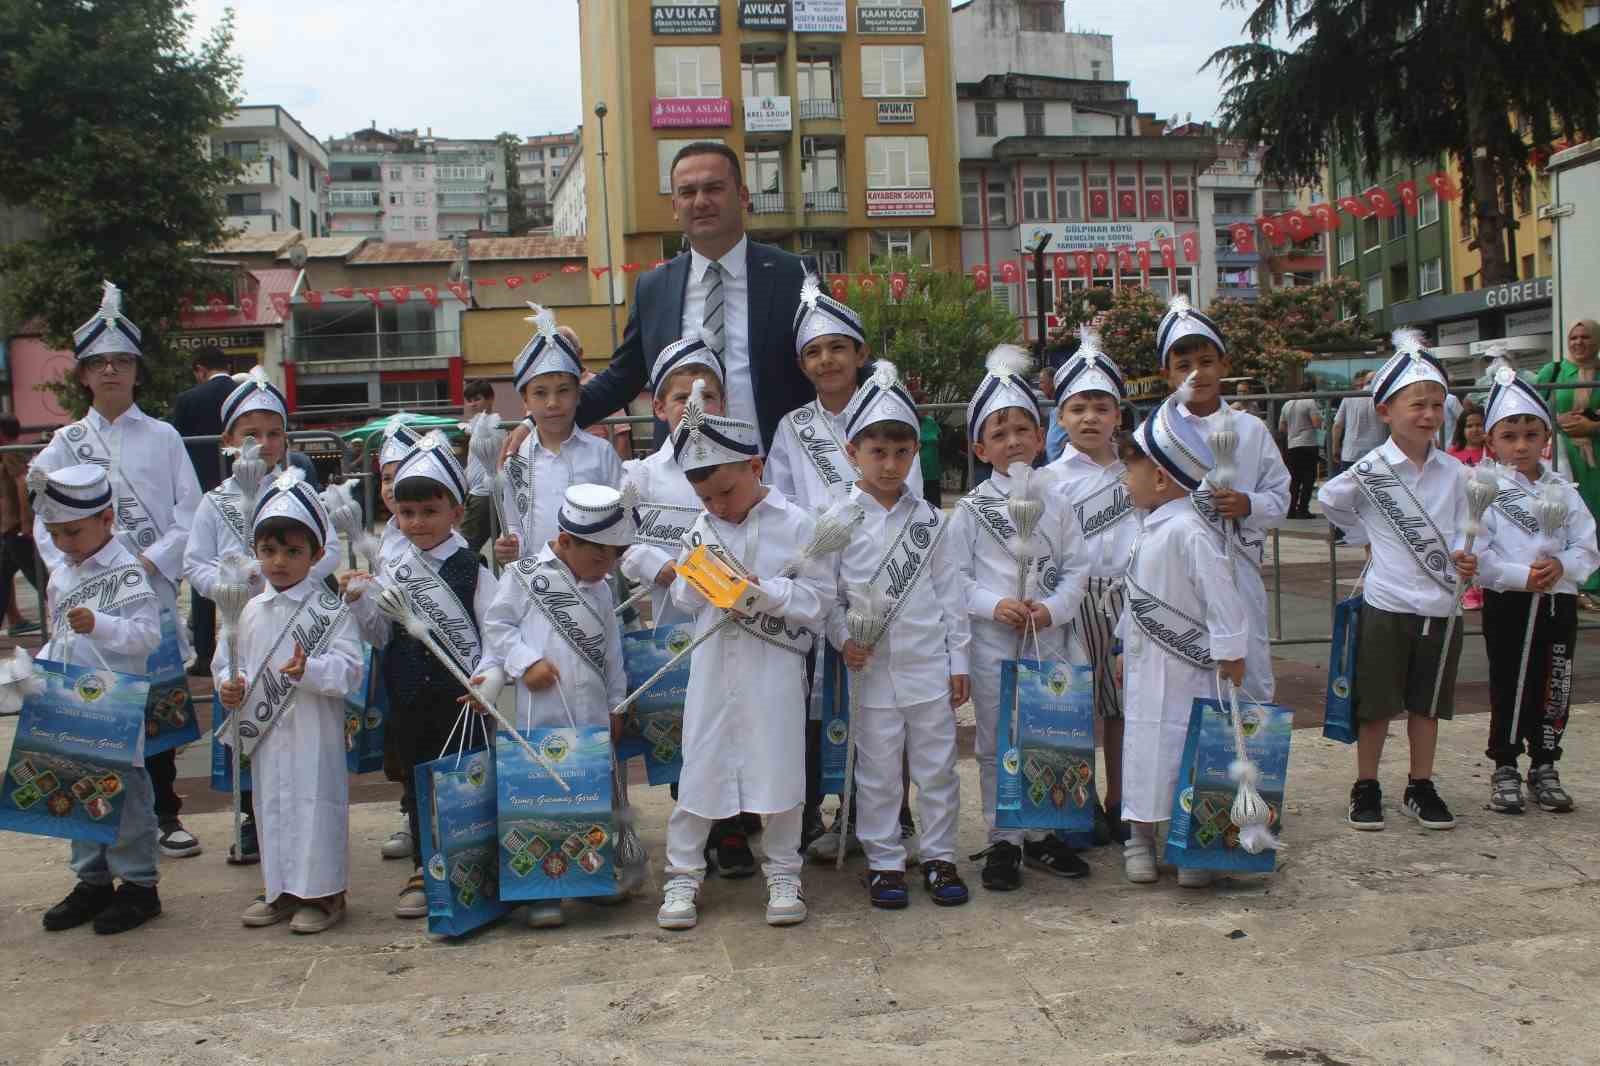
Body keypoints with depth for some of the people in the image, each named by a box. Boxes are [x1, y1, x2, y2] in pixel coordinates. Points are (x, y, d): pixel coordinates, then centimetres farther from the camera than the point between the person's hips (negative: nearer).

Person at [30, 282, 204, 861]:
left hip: (154, 591, 0)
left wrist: (149, 560, -12)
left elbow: (190, 513, 1)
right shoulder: (66, 443, 8)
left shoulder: (163, 437, 6)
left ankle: (163, 814, 16)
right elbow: (46, 523, 3)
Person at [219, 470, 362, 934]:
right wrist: (230, 685, -3)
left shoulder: (330, 609, -8)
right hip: (266, 729, 6)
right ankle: (280, 890, 27)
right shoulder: (251, 611, 9)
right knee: (272, 804, 14)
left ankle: (324, 892, 12)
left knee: (316, 803, 0)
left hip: (314, 728, -6)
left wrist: (310, 670, -31)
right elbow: (230, 660, 17)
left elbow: (349, 667, -15)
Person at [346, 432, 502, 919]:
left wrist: (484, 677, -20)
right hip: (409, 700, 4)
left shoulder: (471, 569, -6)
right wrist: (361, 602, -8)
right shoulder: (390, 569, 5)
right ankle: (424, 870, 24)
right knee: (417, 782, 12)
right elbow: (380, 638, 8)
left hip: (462, 697, -4)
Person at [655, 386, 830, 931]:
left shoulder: (794, 524, -6)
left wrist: (764, 590, -19)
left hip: (774, 667, -3)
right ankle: (682, 875, 17)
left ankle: (783, 873, 19)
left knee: (779, 765, 4)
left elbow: (820, 598, -8)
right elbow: (684, 599, 8)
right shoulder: (703, 528, 6)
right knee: (700, 765, 6)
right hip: (714, 663, 3)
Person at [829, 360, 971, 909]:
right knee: (878, 772, 7)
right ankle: (884, 861, 20)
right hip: (872, 667, -2)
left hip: (929, 663, 2)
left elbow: (948, 589, 7)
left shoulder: (928, 517, 5)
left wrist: (959, 660, 5)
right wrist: (844, 640, -15)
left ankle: (939, 856, 23)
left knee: (937, 766, 10)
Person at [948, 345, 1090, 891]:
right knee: (996, 743, 5)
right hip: (991, 641, -3)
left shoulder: (1055, 503, 6)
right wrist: (994, 605, -18)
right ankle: (1003, 841, 15)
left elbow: (1076, 566, 4)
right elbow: (955, 576, -4)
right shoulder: (971, 509, -2)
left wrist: (1053, 607, -13)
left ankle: (1039, 833, 25)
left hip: (1047, 637, 3)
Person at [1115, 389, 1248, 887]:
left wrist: (1230, 658, -20)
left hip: (1185, 669, -9)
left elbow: (1221, 597, -22)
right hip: (1146, 666, 9)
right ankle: (1140, 839, 27)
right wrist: (1127, 649, 21)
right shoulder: (1152, 527, 9)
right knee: (1143, 747, 15)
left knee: (1190, 757, 1)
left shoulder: (1188, 530, -21)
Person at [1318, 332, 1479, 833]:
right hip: (1387, 604, -3)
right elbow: (1328, 501, 5)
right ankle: (1366, 788, 19)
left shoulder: (1452, 472, 2)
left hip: (1439, 605, 4)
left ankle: (1421, 787, 27)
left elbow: (1459, 532, 4)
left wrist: (1464, 559, -17)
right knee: (1376, 704, 6)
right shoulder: (1370, 470, -9)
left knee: (1427, 703, 14)